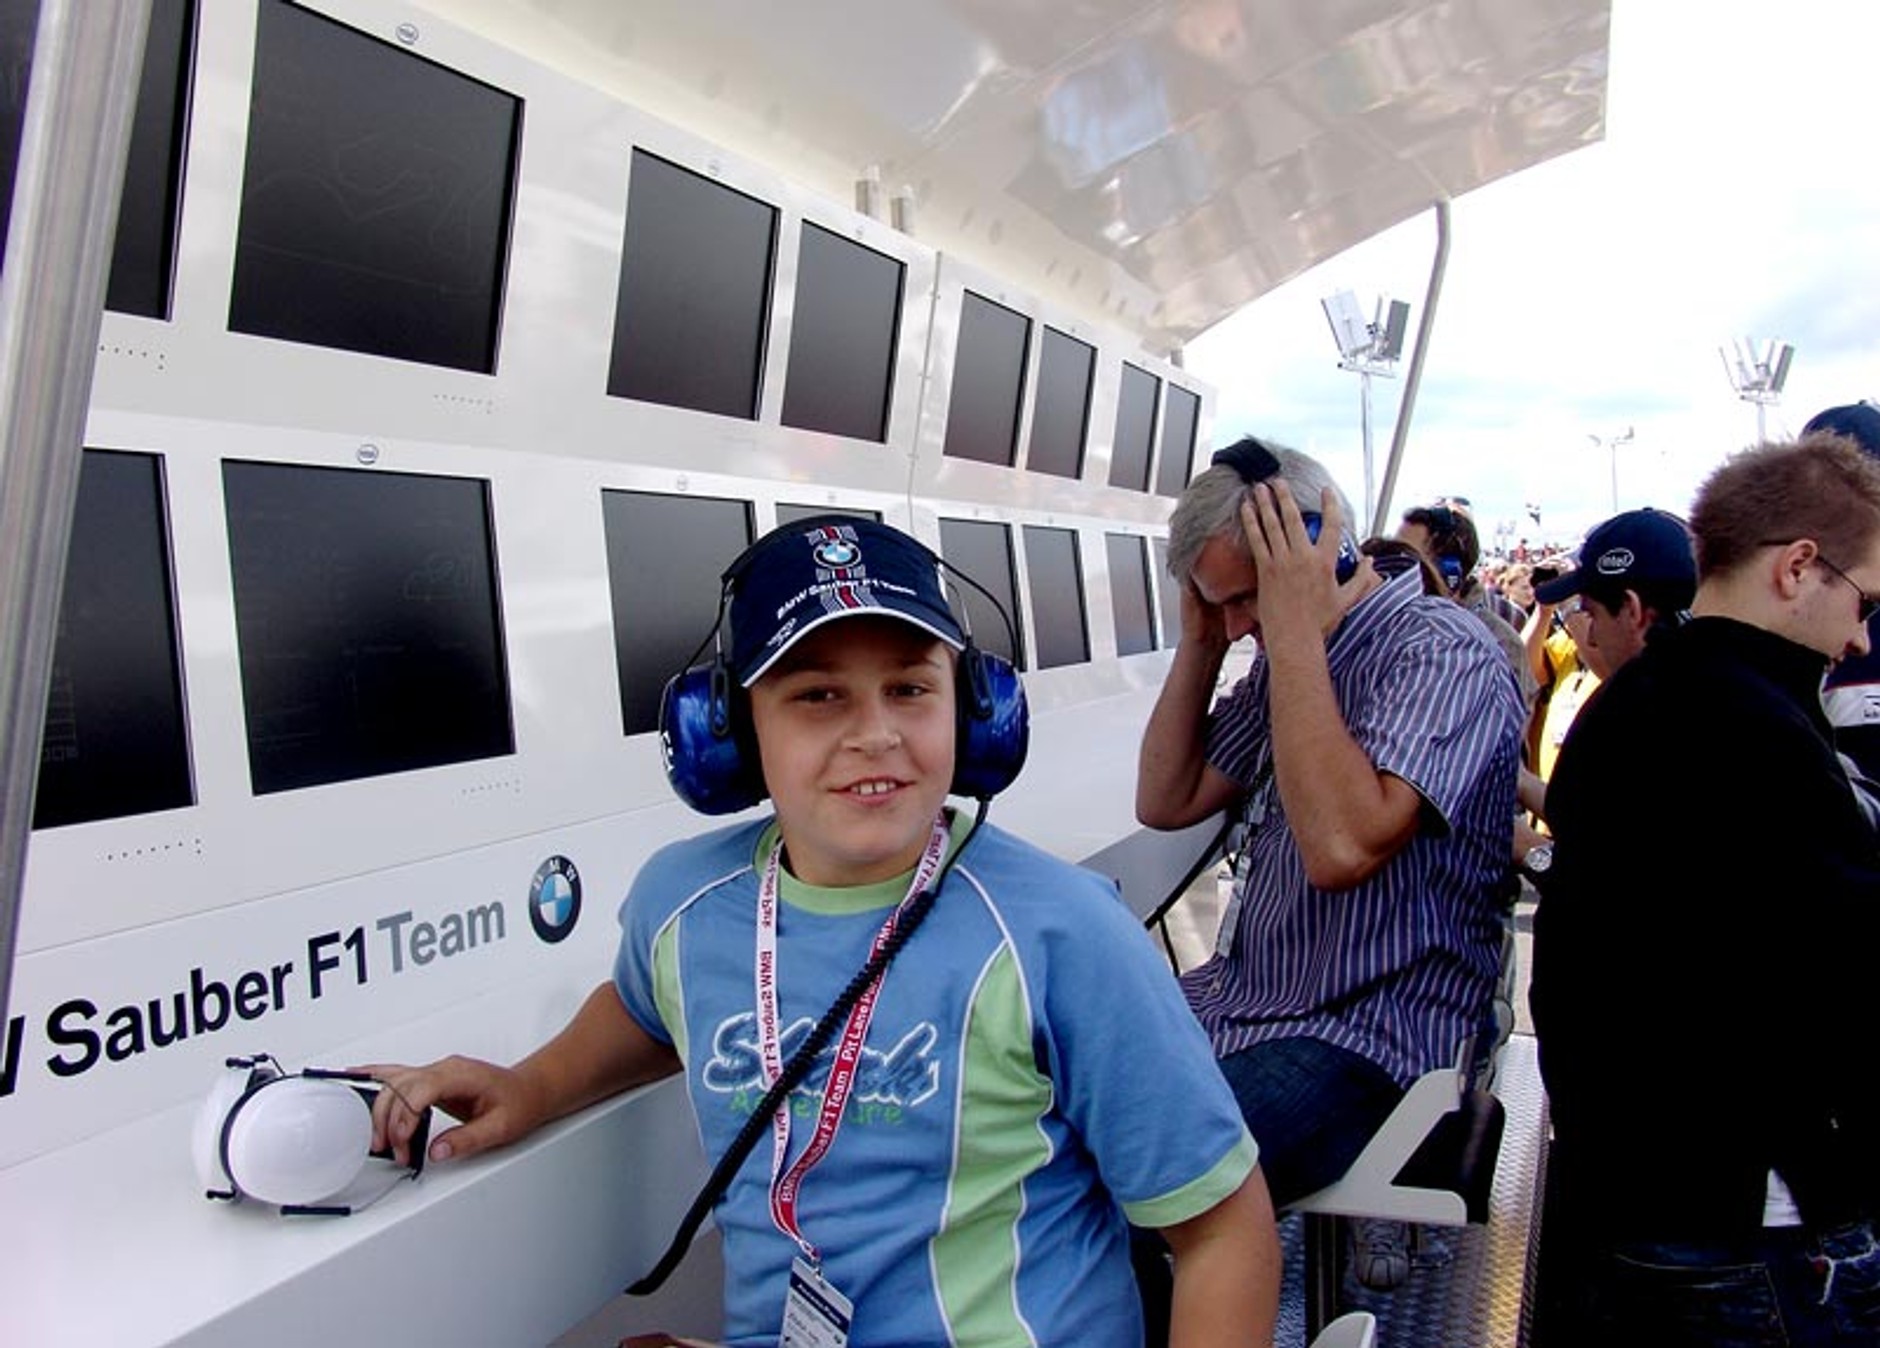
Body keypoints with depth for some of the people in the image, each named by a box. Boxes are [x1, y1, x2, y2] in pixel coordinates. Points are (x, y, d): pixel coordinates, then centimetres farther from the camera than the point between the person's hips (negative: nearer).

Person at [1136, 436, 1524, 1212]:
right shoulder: (1289, 659, 12)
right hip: (1234, 1000, 8)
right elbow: (1166, 801, 14)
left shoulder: (1442, 653, -13)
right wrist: (1200, 639, 5)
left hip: (1363, 1040, -8)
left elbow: (1342, 848, -28)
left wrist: (1296, 632, -22)